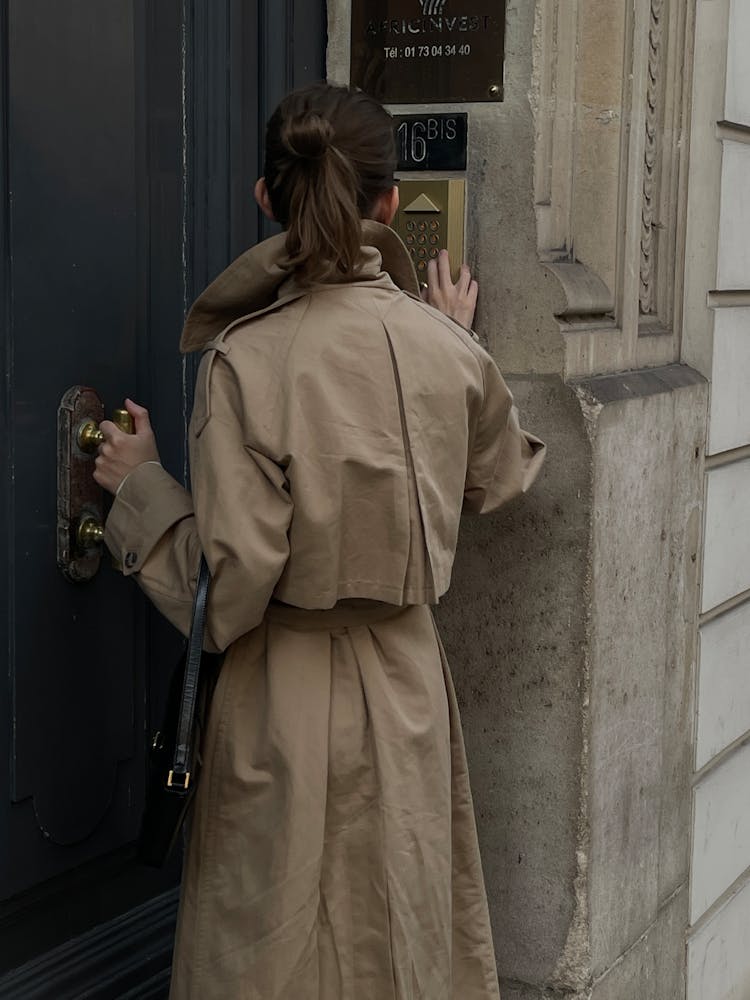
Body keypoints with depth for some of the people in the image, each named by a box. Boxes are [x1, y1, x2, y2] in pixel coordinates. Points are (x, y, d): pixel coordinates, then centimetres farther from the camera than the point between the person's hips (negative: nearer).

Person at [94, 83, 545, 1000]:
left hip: (285, 701, -4)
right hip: (409, 689, 4)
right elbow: (498, 478, 15)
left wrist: (139, 482, -3)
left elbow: (226, 590, -18)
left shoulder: (245, 361, -19)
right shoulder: (446, 348, -6)